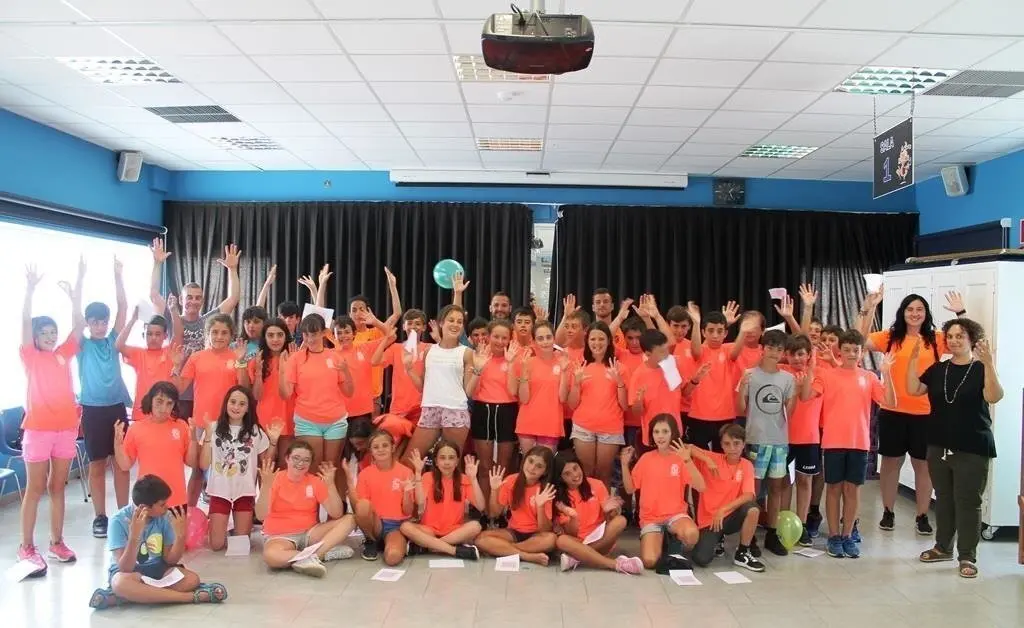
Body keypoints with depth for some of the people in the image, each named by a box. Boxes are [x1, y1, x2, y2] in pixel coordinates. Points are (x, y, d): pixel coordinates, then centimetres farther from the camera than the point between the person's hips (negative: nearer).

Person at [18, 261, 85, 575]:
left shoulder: (64, 354, 10)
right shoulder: (30, 356, 2)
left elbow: (79, 322, 4)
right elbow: (26, 322, -10)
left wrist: (77, 287, -4)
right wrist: (30, 289, -21)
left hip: (66, 428, 3)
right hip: (38, 429, -3)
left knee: (57, 487, 11)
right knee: (35, 488, 2)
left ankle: (57, 541, 19)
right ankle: (27, 547, 10)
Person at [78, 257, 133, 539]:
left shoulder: (113, 341, 7)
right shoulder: (82, 345, 3)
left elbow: (123, 307, -2)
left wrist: (118, 276, -11)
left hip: (117, 407, 2)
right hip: (93, 409, -2)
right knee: (97, 464, 5)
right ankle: (99, 516, 14)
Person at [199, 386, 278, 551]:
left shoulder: (255, 431, 3)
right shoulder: (214, 429, -3)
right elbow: (204, 465, -7)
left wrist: (273, 441, -8)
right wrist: (207, 436, -17)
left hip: (245, 492, 1)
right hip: (220, 492, -1)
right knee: (217, 545, -2)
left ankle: (236, 533, 37)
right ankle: (220, 530, 30)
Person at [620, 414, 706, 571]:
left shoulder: (680, 458, -3)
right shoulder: (646, 458, 2)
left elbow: (700, 487, -15)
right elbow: (630, 489, 5)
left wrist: (687, 461, -25)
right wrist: (625, 464, -7)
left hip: (676, 514, -1)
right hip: (650, 518, 1)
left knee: (692, 533, -36)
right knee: (650, 561, -23)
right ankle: (659, 539, 11)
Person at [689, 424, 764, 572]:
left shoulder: (747, 466, -4)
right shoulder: (713, 459, -6)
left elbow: (748, 496, -18)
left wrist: (723, 510, -27)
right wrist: (707, 460, -27)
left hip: (730, 516, 1)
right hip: (709, 519, -1)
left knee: (753, 509, -32)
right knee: (701, 560, -23)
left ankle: (742, 553, -9)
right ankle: (717, 540, 14)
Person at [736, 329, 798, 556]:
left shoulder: (788, 378, 5)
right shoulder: (749, 375, -4)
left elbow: (789, 412, 6)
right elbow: (740, 410, -4)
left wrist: (795, 395, -10)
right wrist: (742, 387, -19)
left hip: (780, 440, 4)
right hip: (756, 439, -3)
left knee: (776, 487, 11)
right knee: (754, 487, 2)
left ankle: (771, 534, 22)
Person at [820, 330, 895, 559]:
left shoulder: (869, 378, 6)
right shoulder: (828, 375, -1)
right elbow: (805, 396, -12)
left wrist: (886, 373, -12)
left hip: (859, 443, 2)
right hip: (834, 442, -2)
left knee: (853, 489, 9)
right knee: (834, 488, 6)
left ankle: (847, 536, 20)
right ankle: (834, 537, 15)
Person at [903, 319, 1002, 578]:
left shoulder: (981, 369, -6)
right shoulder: (938, 369, 7)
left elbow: (994, 397, -22)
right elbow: (913, 390, 0)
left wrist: (989, 363, -34)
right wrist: (914, 358, -8)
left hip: (973, 449, -4)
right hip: (939, 446, 4)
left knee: (967, 501, 0)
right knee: (943, 498, 14)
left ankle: (967, 556, 10)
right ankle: (943, 547, 27)